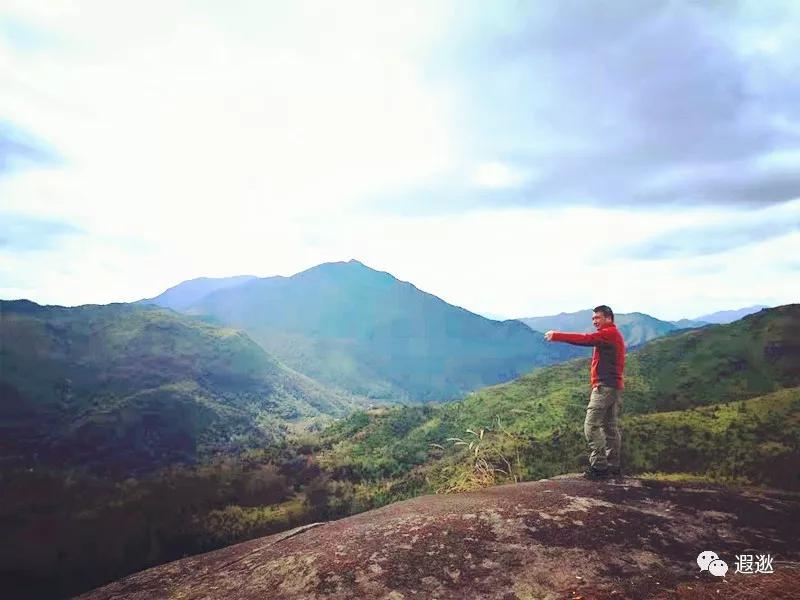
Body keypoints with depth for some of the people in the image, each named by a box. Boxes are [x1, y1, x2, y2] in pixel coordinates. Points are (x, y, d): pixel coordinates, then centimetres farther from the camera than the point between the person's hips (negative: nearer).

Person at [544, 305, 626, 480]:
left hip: (605, 386, -11)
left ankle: (599, 466, -11)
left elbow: (585, 339, -19)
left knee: (591, 425, -11)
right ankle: (613, 467, 18)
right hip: (615, 387, 11)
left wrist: (557, 335, -18)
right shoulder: (614, 335, 23)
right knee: (610, 427, 13)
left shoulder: (609, 333, -8)